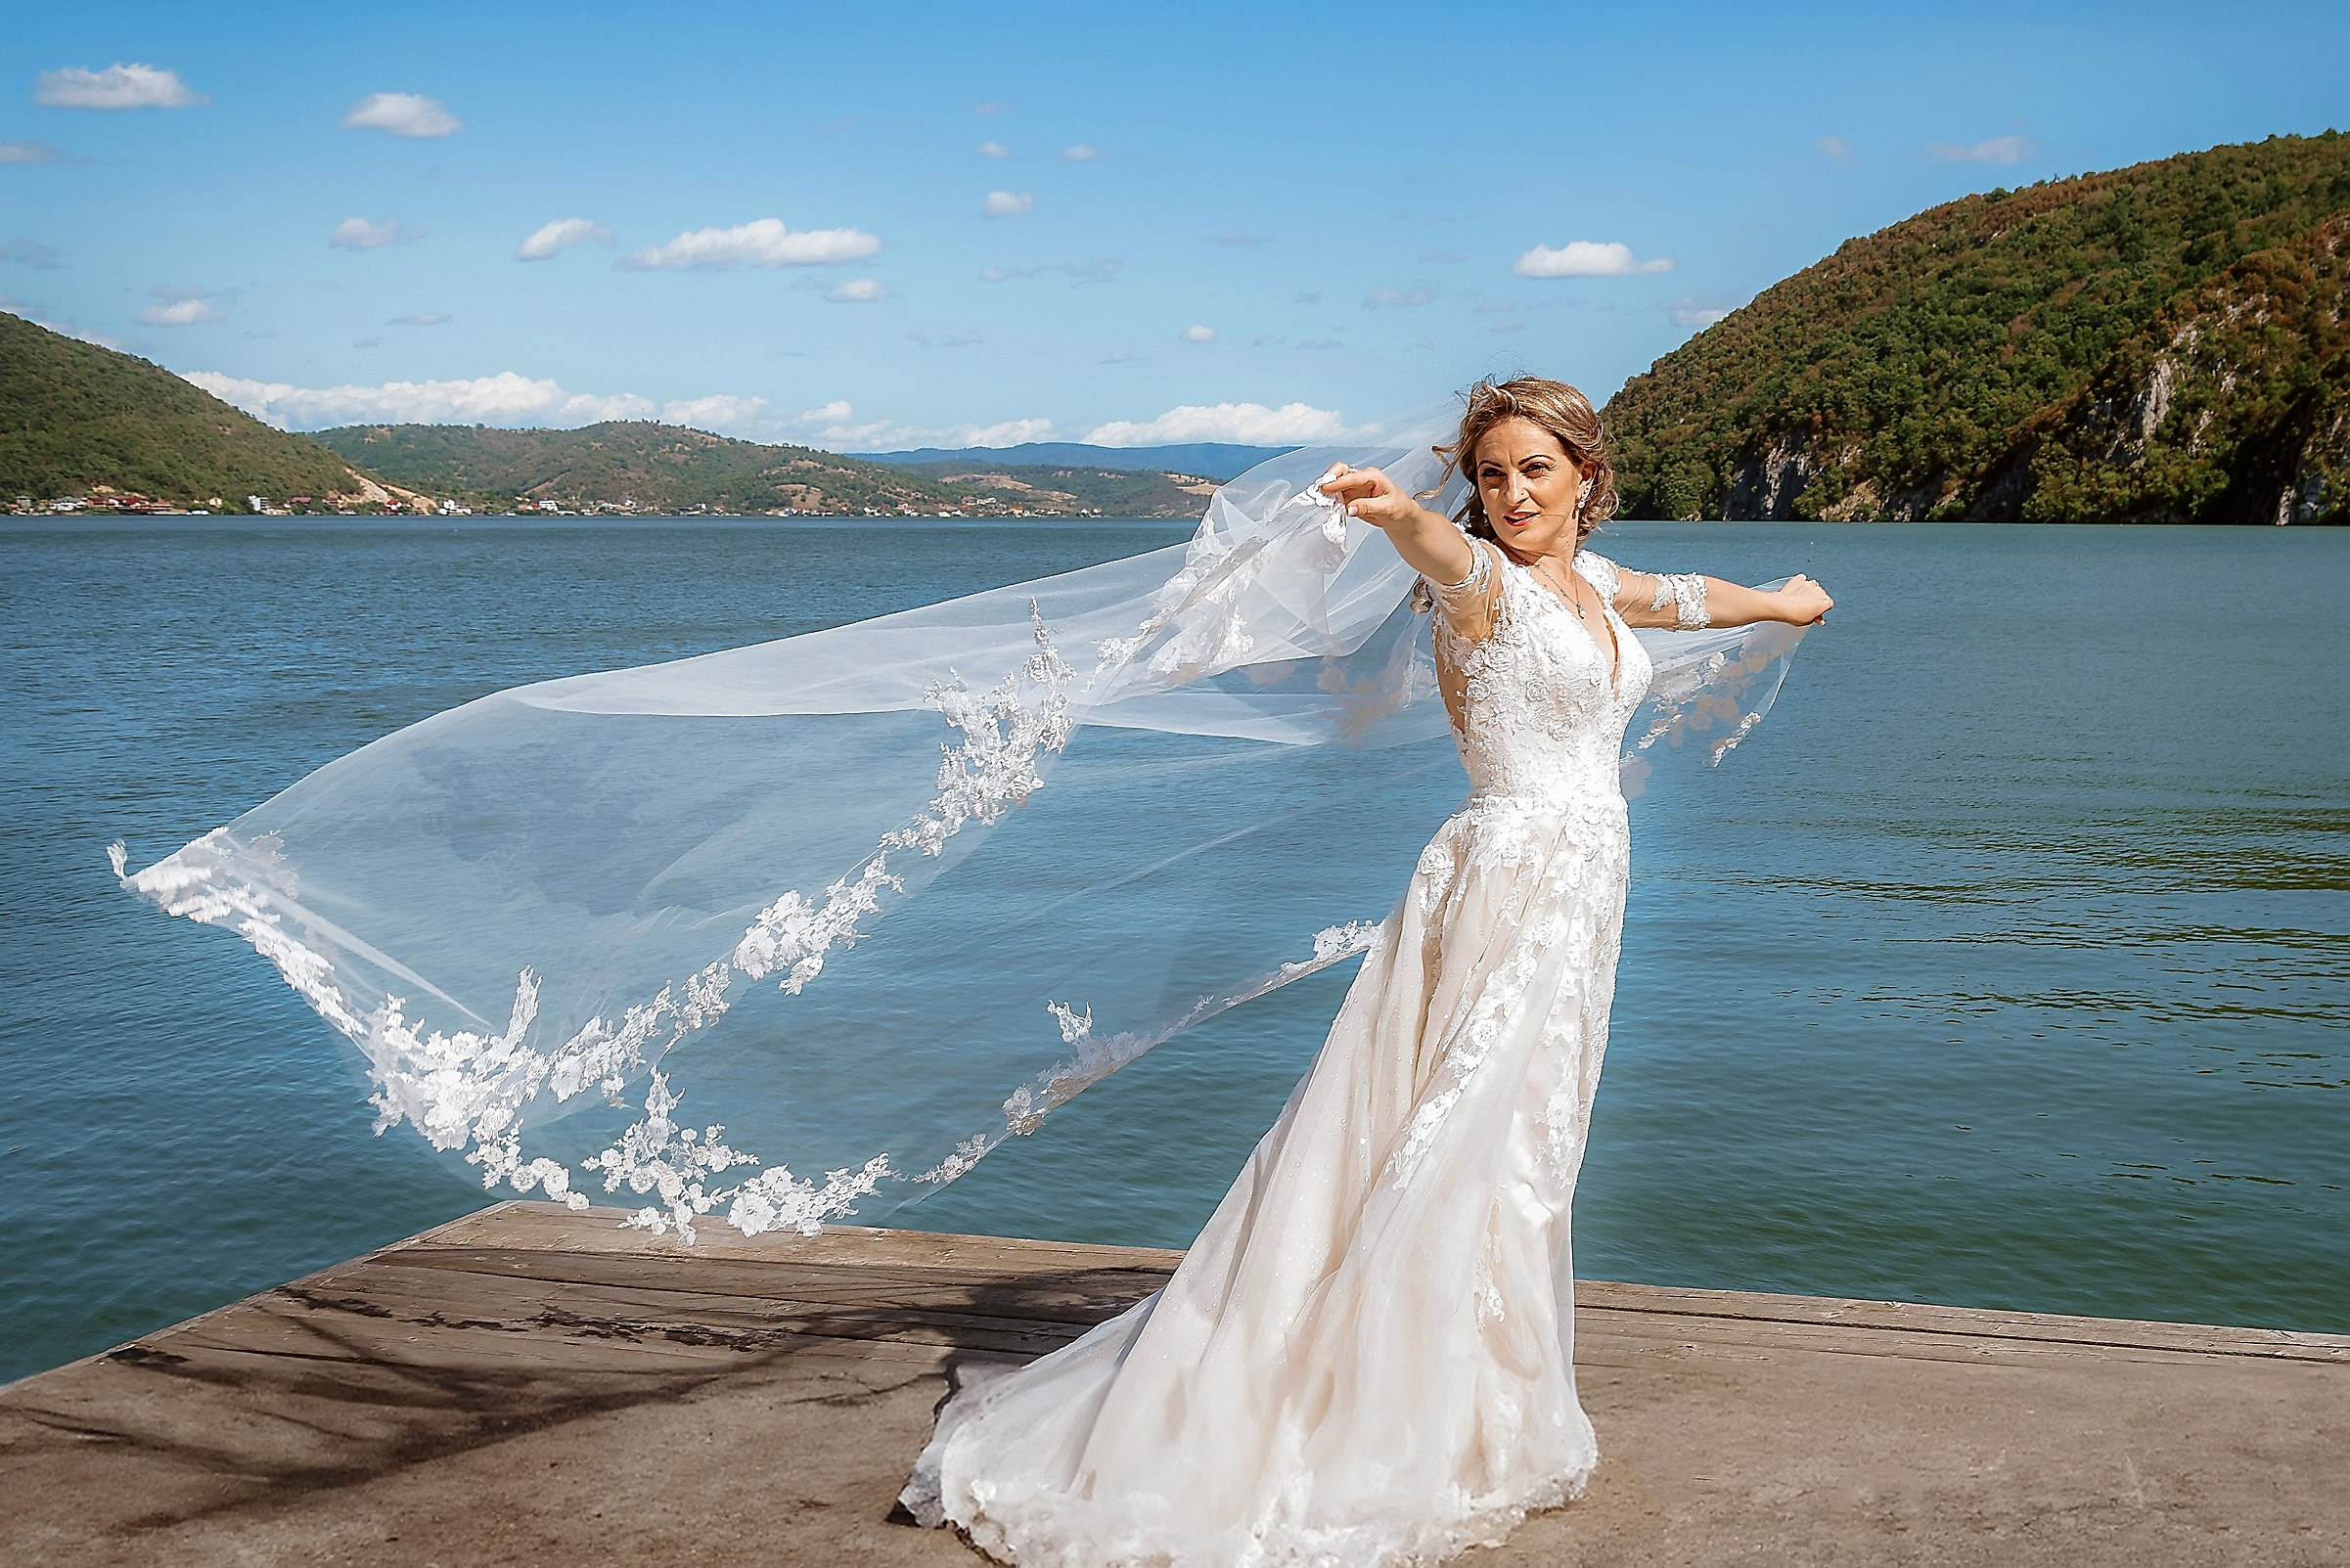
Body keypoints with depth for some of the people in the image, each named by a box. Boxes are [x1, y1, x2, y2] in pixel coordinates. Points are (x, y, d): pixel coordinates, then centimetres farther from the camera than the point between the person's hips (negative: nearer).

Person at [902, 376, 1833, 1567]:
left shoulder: (1592, 583, 14)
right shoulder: (1484, 579, -10)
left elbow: (1681, 597, 35)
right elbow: (1444, 551, -34)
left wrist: (1784, 603, 53)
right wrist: (1395, 512, -59)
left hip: (1574, 891, 8)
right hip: (1511, 880, -8)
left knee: (1521, 1151, 14)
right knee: (1478, 1155, -6)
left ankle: (1486, 1413, 25)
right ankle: (1454, 1443, 2)